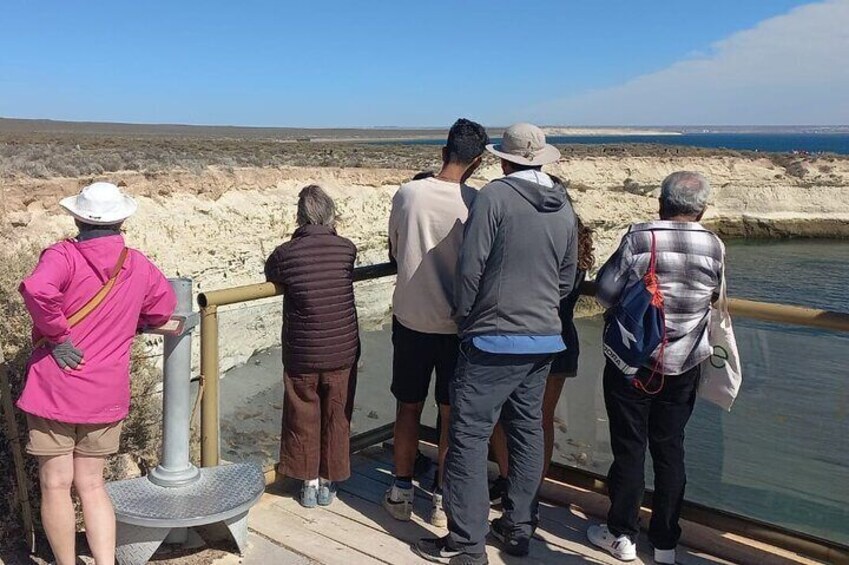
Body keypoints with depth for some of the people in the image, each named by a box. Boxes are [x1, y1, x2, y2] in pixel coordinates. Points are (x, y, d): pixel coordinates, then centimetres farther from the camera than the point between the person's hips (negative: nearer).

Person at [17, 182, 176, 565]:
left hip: (55, 388, -4)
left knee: (56, 484, 8)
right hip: (107, 394, 4)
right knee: (91, 485, 14)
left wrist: (59, 336, -18)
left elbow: (37, 290, -31)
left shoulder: (64, 256, -11)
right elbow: (163, 307, 19)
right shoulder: (139, 266, 4)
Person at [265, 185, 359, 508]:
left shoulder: (285, 254, -11)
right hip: (342, 351, 1)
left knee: (303, 418, 17)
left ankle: (309, 482, 27)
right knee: (336, 418, 16)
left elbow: (270, 275, 8)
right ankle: (327, 483, 28)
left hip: (301, 354, -1)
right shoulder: (347, 250, -9)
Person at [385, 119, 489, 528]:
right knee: (452, 415, 12)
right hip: (457, 324, -1)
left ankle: (401, 494, 26)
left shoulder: (407, 194, -9)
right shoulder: (477, 203, -14)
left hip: (410, 318, 1)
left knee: (408, 408, 15)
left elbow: (393, 253, 5)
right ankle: (443, 499, 22)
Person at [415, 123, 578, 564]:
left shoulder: (495, 196, -12)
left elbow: (470, 267, -14)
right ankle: (518, 528, 26)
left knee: (469, 436, 0)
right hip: (544, 338, 7)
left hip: (493, 339, -7)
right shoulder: (564, 207, 8)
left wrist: (465, 317, 0)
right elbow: (567, 280, 13)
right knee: (527, 432, 15)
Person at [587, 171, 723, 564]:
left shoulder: (638, 238, -14)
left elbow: (606, 291, -11)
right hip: (683, 366, 3)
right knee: (670, 448, 13)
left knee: (629, 447, 8)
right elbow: (714, 298, 6)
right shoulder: (715, 247, -6)